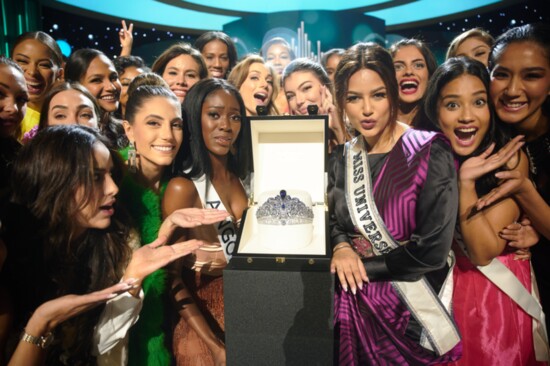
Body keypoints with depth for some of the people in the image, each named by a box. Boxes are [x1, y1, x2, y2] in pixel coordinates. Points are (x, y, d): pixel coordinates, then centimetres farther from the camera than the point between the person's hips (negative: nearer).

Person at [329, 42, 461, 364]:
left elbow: (431, 251, -16)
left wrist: (362, 266, -12)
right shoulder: (342, 157, 3)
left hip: (409, 297, -4)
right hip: (354, 291, 4)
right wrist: (341, 247, -10)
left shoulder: (430, 153, -13)